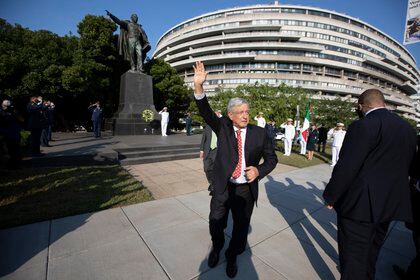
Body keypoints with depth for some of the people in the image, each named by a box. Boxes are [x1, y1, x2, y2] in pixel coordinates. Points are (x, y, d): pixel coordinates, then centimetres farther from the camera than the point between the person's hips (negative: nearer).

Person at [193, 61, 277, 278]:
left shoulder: (259, 133, -4)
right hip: (222, 187, 0)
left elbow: (271, 158, 3)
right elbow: (206, 113, -18)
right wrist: (198, 86, -33)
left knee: (241, 228, 17)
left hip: (245, 190, 1)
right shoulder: (223, 127, -4)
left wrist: (258, 170, -17)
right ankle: (217, 248, 51)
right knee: (216, 224, 17)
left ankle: (232, 257, 47)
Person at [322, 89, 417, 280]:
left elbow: (345, 168, -22)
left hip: (360, 204, -8)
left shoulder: (363, 126, -20)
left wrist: (330, 196, -10)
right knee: (372, 250, 27)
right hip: (390, 204, 8)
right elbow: (408, 167, 11)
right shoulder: (408, 128, 6)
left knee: (353, 256, 7)